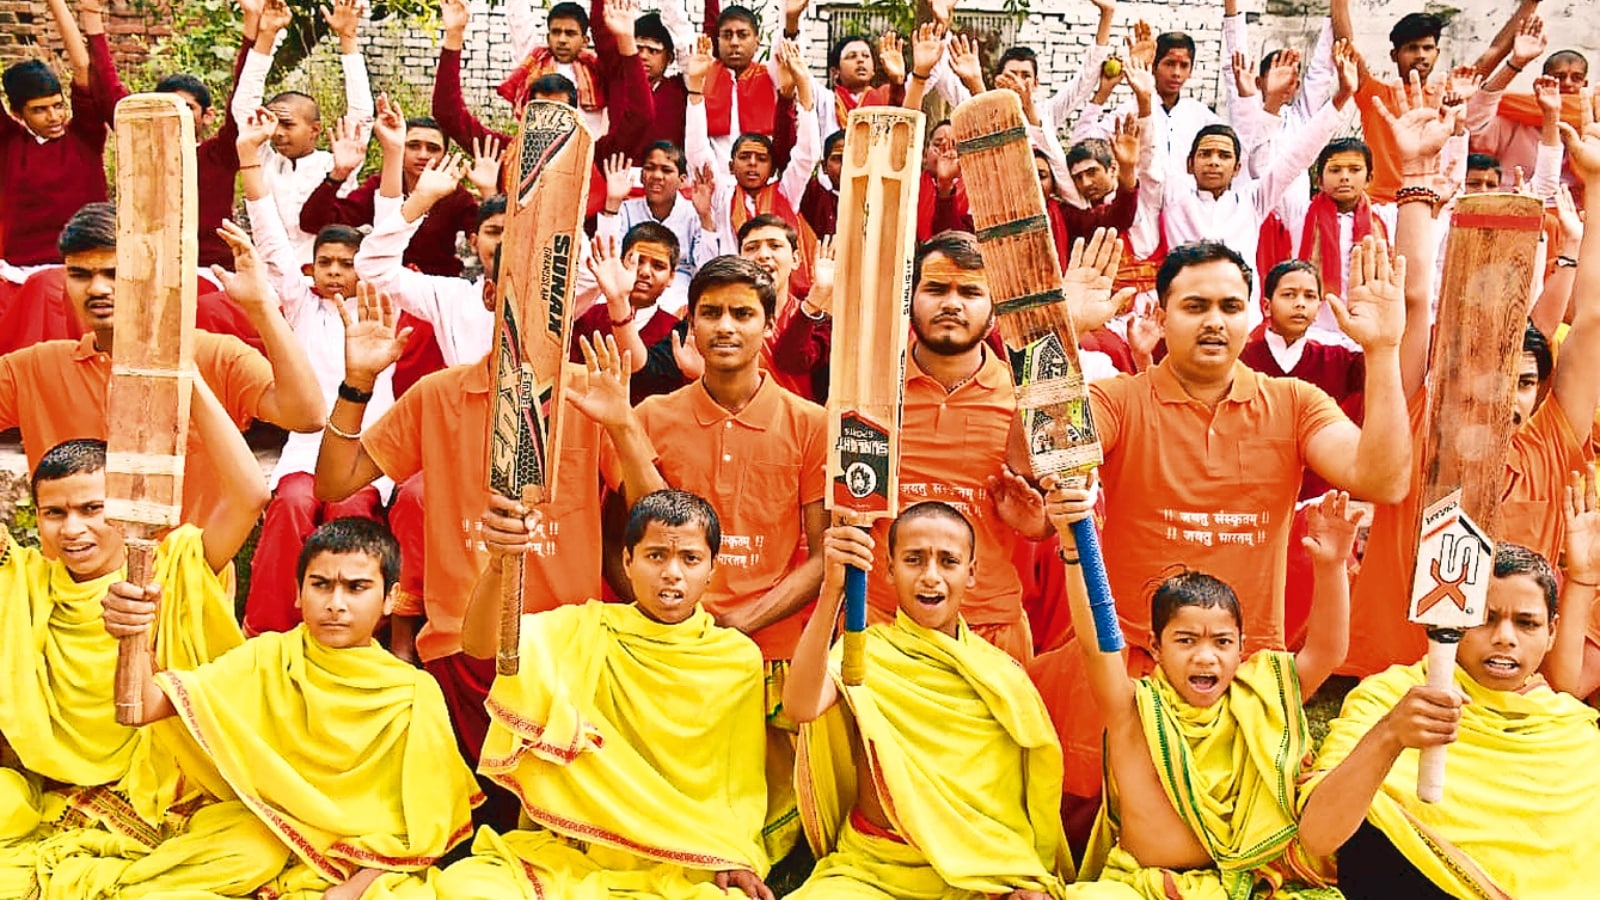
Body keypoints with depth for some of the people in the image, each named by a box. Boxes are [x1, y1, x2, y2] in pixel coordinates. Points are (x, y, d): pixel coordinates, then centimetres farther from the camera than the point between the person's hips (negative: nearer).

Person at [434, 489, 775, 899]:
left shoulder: (738, 659, 2)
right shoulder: (587, 630, -1)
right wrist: (499, 563, -38)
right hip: (572, 857, 1)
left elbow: (742, 782, 9)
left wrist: (735, 857, -9)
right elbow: (482, 643, -19)